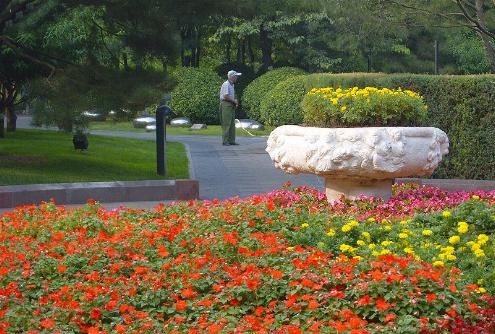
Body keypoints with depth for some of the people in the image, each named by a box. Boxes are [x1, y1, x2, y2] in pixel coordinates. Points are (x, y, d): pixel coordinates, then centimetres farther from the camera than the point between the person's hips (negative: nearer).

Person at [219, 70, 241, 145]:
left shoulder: (232, 85, 19)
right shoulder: (226, 84, -12)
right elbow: (226, 96, -20)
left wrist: (235, 102, 8)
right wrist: (234, 101, -9)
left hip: (231, 105, 10)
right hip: (226, 105, -10)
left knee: (232, 124, 8)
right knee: (226, 124, -10)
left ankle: (231, 140, 10)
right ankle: (225, 141, -9)